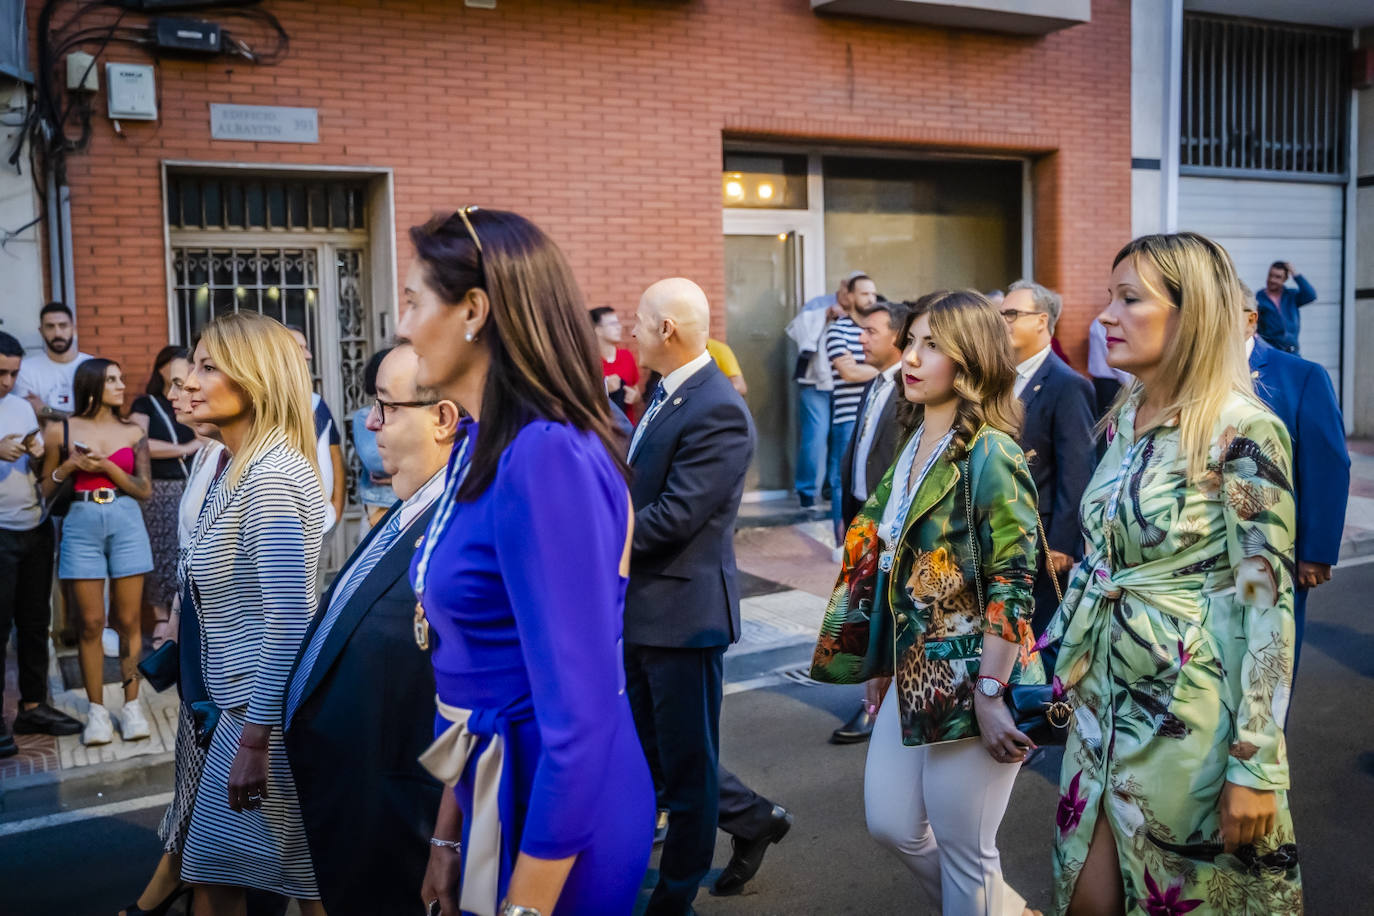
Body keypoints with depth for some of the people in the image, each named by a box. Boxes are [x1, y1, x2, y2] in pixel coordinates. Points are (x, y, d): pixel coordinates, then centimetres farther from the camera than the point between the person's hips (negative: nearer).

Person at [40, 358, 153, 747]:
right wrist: (70, 465, -9)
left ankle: (132, 705, 11)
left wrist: (108, 466, -10)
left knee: (128, 621, 2)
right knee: (92, 623, 1)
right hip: (81, 527, -1)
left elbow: (145, 489, 2)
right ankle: (97, 710, 9)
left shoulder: (132, 432, 7)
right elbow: (47, 490, 7)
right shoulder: (63, 432, 4)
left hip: (126, 525, 1)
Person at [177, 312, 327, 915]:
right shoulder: (239, 471, 10)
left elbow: (289, 619, -24)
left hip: (269, 710, -9)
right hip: (246, 703, 9)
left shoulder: (271, 477, -20)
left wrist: (254, 740, -22)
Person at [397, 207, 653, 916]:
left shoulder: (545, 458, -24)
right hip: (495, 786, 9)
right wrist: (448, 835, 13)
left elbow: (580, 716, -25)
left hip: (554, 813, -8)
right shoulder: (481, 448, 5)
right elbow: (471, 667, 10)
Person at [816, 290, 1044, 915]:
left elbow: (1011, 583, -19)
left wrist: (990, 695, -22)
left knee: (963, 852, 5)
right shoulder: (914, 442, 8)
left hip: (970, 679, -8)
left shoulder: (991, 454, -16)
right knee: (891, 824, 16)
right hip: (913, 671, 8)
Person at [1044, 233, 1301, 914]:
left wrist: (1256, 765, -17)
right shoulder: (1126, 417, 6)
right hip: (1103, 700, 7)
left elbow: (1269, 603, -17)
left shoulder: (1240, 433, -16)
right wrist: (1059, 651, 15)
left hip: (1189, 716, -7)